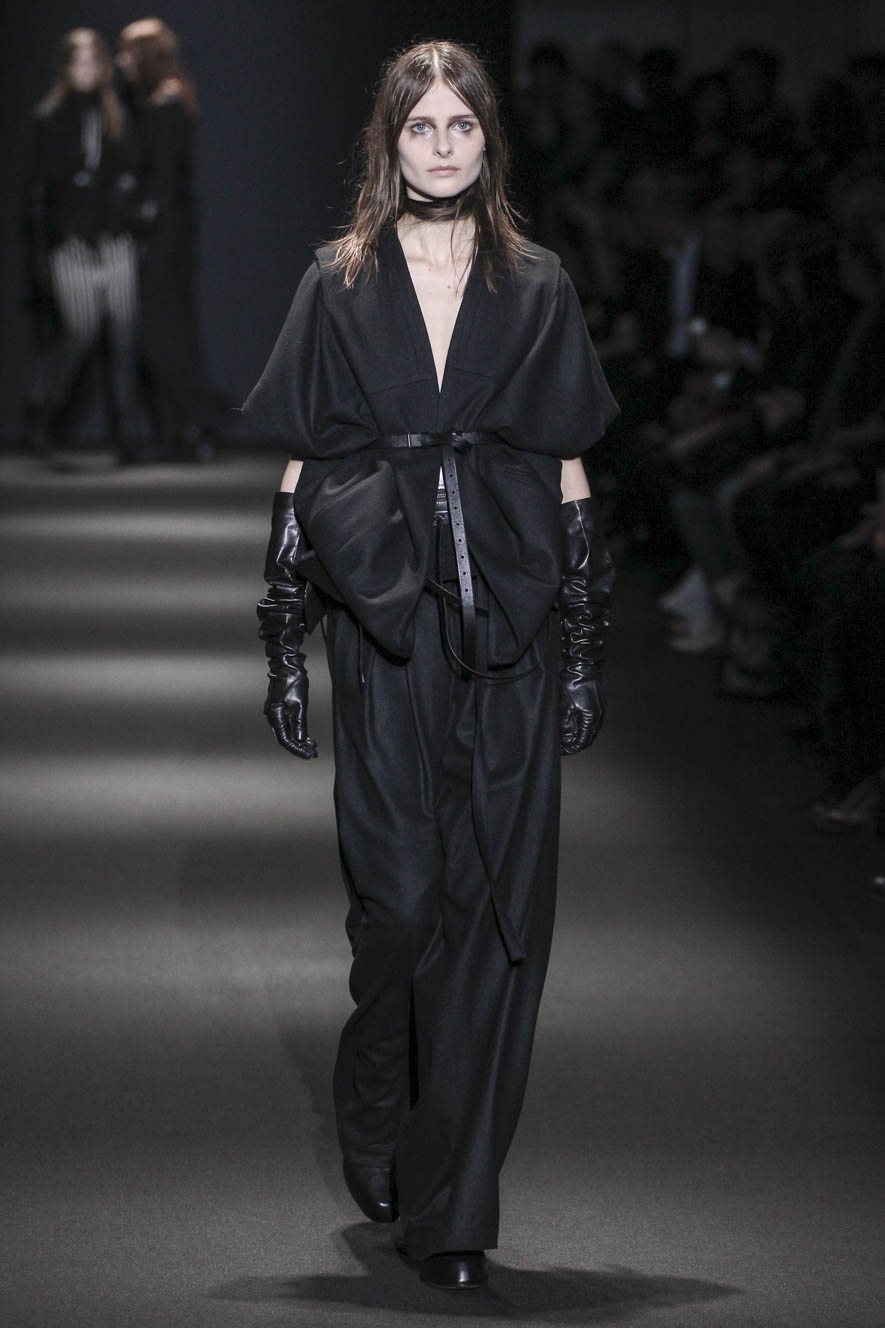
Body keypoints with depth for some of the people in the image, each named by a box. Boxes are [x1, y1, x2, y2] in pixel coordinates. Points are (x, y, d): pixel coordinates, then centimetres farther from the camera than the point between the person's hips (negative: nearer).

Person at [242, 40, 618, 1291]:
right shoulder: (339, 286, 5)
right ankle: (376, 1121, 28)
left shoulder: (536, 290, 8)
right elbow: (300, 473, 5)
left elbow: (569, 475, 9)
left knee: (498, 908, -3)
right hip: (383, 633, -1)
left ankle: (454, 1204, 3)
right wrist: (286, 648, 1)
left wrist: (587, 652, 4)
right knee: (401, 896, -1)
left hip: (508, 635, 1)